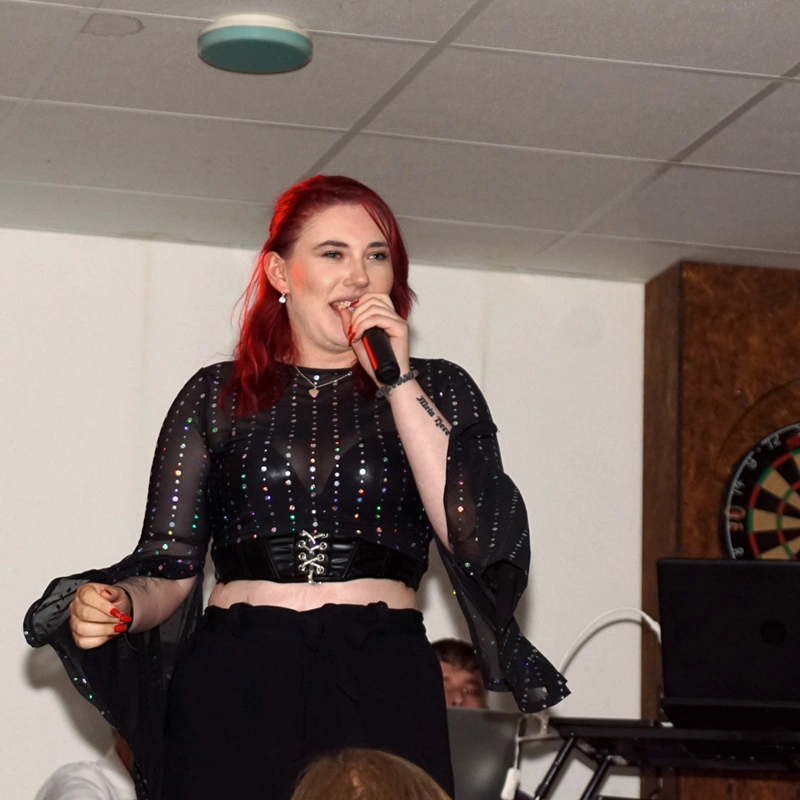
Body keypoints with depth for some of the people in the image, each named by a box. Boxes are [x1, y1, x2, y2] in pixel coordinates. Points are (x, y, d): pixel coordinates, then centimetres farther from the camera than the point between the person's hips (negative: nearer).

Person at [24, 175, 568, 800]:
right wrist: (117, 606, -13)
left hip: (382, 698, 0)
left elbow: (470, 534, -6)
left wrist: (399, 385, -7)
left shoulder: (438, 391, 11)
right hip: (235, 692, 0)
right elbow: (170, 567, 9)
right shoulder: (217, 396, 11)